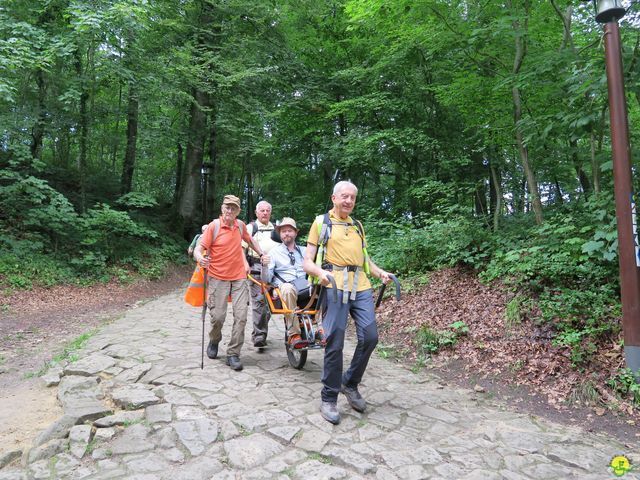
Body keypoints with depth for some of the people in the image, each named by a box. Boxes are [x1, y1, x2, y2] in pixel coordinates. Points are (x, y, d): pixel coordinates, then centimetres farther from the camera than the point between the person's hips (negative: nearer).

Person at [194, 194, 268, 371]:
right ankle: (214, 341, 28)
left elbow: (250, 240, 25)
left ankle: (233, 354, 6)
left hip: (239, 277, 3)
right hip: (218, 277, -3)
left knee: (241, 316, -5)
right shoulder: (213, 226, -8)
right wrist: (200, 258, -34)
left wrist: (262, 254, 18)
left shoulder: (240, 225, 5)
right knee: (218, 316, -5)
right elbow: (199, 248, -12)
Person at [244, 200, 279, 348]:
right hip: (256, 268, -4)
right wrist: (245, 264, -13)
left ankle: (261, 332, 18)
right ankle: (258, 335, -9)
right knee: (258, 300, -11)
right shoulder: (250, 227, 8)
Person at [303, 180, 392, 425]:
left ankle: (350, 383, 22)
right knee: (335, 343, -5)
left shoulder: (358, 226, 22)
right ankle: (328, 399, 12)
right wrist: (320, 272, -19)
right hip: (335, 287, -5)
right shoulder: (321, 223, 7)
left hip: (361, 287, 5)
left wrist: (379, 272, 10)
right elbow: (307, 261, 3)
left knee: (370, 336, -3)